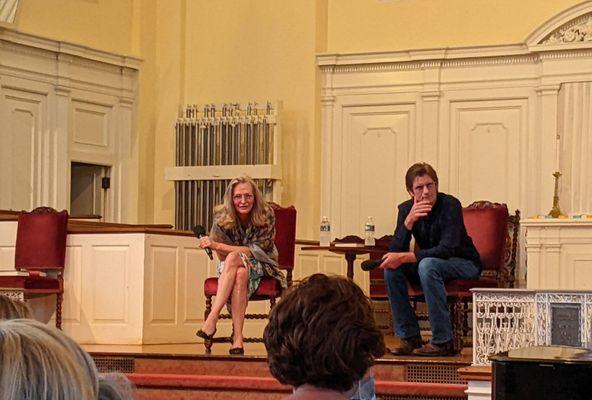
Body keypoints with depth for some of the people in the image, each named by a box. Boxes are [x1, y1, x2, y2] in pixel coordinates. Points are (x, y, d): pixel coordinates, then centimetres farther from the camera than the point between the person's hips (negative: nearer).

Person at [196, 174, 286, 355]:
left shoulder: (266, 215, -15)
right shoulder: (222, 216, -12)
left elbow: (256, 251, -19)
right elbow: (222, 257, -8)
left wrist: (217, 245, -29)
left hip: (260, 267, -1)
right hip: (230, 268, 1)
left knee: (233, 259, -35)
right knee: (240, 274, -37)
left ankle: (212, 319, -42)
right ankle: (237, 337, -45)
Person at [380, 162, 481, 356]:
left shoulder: (450, 205, -21)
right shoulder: (407, 209, -5)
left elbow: (447, 249, -30)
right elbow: (394, 252, -14)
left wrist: (404, 257, -35)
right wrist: (409, 220, -29)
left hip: (465, 264, -6)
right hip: (432, 263, 6)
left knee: (427, 265, -34)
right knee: (392, 268, -17)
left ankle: (443, 341, -29)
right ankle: (409, 337, -10)